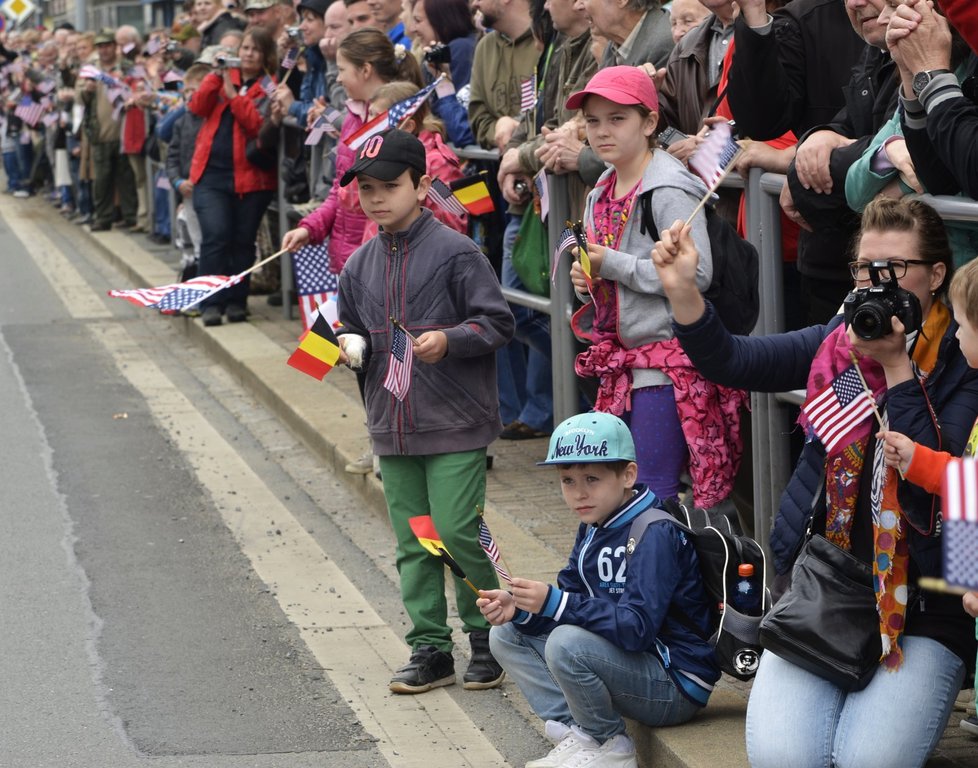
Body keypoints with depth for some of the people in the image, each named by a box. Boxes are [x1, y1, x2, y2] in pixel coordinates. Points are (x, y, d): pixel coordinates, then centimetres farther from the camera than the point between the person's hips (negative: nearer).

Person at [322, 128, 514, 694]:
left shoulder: (454, 251, -9)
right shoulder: (361, 265, 10)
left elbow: (498, 322, -8)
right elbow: (354, 329, 23)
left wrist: (449, 340, -22)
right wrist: (352, 344, 1)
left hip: (456, 423, -6)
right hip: (393, 427, 6)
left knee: (456, 532, -8)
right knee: (413, 541, 9)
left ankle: (489, 639, 11)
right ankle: (431, 650, 16)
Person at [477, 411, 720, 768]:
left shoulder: (655, 535, -21)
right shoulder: (594, 526, 7)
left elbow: (638, 627, -31)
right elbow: (569, 601, 6)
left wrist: (555, 602, -34)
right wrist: (518, 608, -14)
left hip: (677, 684, -9)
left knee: (567, 644, -32)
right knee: (506, 635, 6)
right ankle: (575, 735, -5)